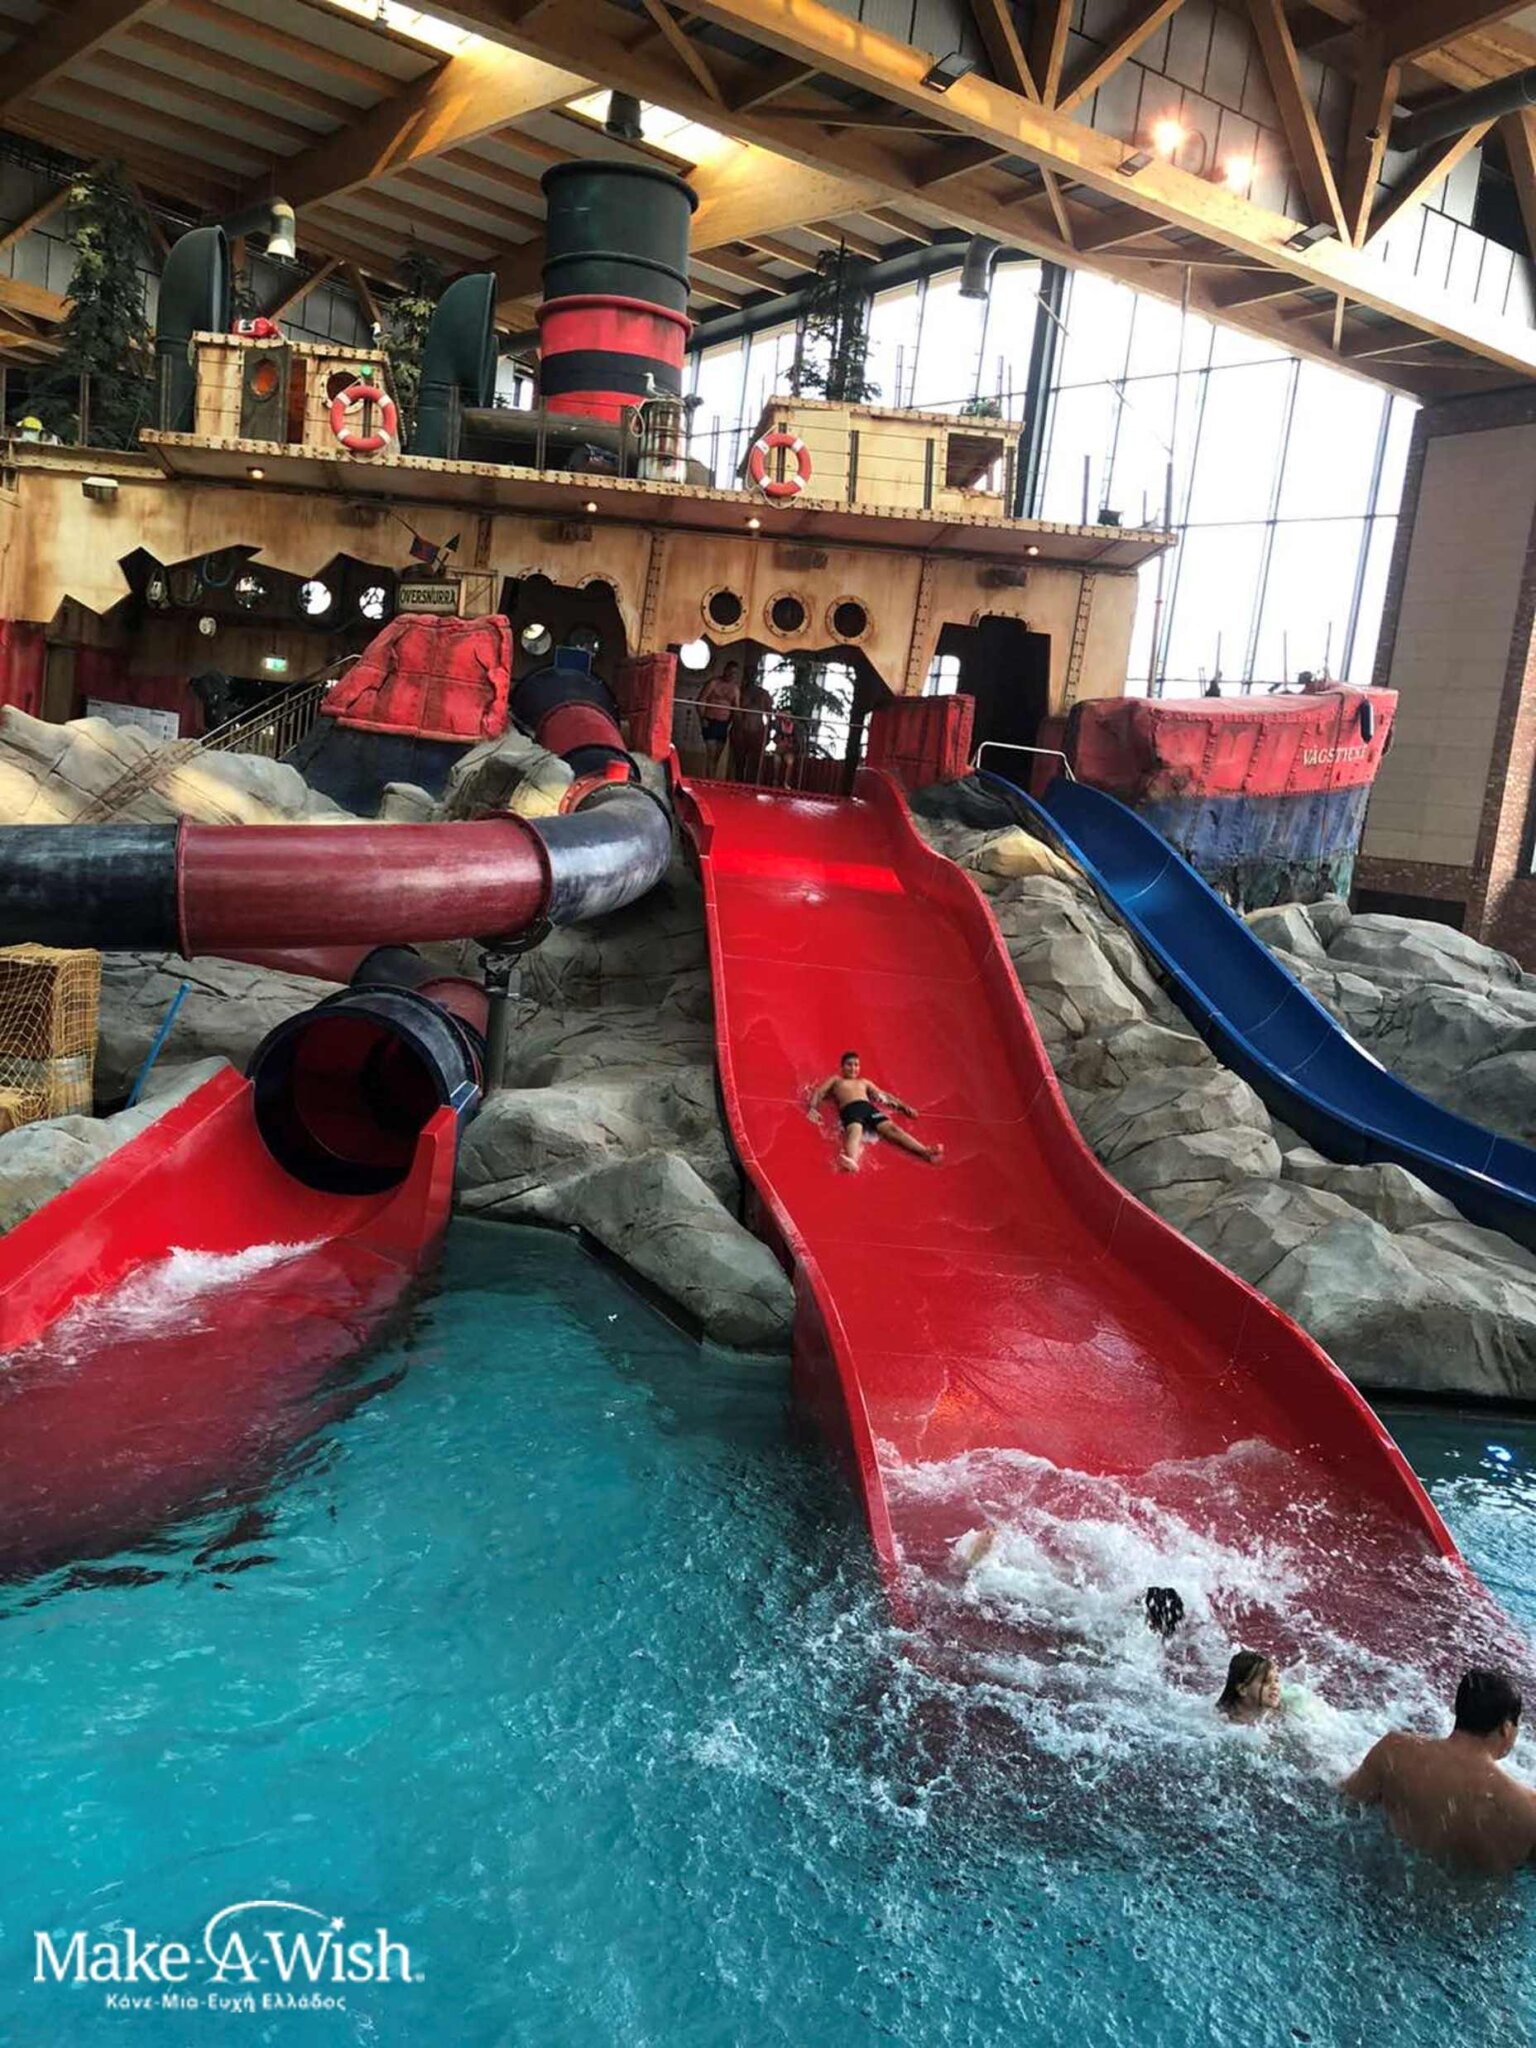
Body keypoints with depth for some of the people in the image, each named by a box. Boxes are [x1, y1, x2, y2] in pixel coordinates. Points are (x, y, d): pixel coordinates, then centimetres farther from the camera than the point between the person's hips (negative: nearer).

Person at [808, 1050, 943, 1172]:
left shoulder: (864, 1082, 39)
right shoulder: (836, 1080, 32)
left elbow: (884, 1095, 35)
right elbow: (818, 1093, 20)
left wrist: (904, 1106, 22)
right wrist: (813, 1109, -1)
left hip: (869, 1107, 3)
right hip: (850, 1109, -3)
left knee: (891, 1128, -23)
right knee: (855, 1131, -38)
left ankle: (926, 1152, -45)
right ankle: (852, 1160, -73)